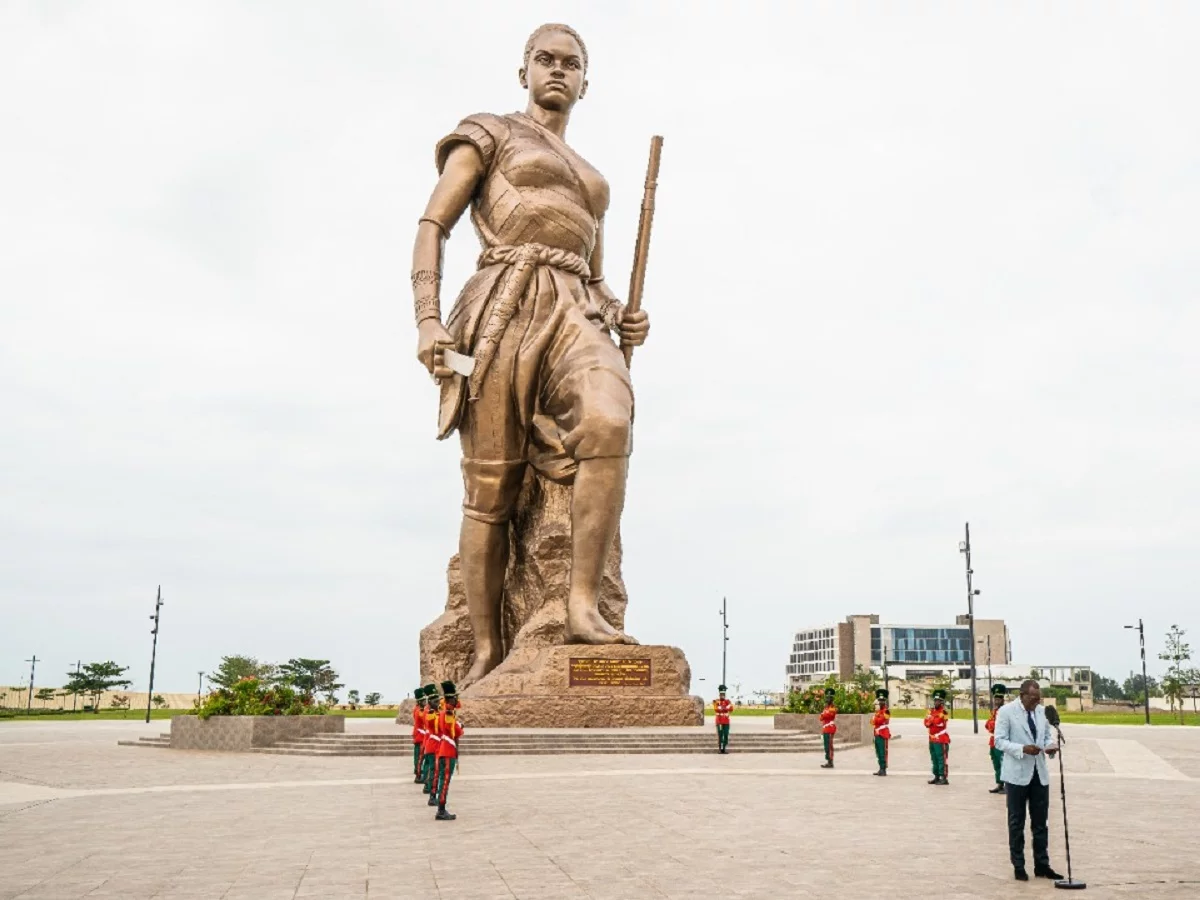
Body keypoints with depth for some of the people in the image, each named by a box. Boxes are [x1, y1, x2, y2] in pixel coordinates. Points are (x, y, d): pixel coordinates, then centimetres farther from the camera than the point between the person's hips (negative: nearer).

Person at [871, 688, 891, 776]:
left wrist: (875, 719, -3)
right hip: (877, 734, 8)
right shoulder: (877, 711, 18)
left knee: (883, 752, -8)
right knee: (878, 753, 10)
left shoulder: (886, 711, -8)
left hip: (883, 735, -8)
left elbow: (880, 720, -19)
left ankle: (884, 770, -6)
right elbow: (873, 722, 13)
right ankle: (881, 769, 16)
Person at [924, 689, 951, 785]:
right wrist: (934, 721, -11)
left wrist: (931, 719, -5)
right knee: (934, 759, 13)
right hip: (932, 739, 8)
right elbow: (926, 723, 7)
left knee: (942, 759, -7)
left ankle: (944, 778, -6)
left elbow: (939, 722, -21)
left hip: (941, 739, -8)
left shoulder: (943, 712, -10)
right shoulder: (931, 711, 14)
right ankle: (936, 777, 21)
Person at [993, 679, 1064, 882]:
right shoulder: (1006, 711, -10)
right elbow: (1000, 741, -12)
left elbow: (1046, 735, 15)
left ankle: (1042, 865, 18)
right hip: (1017, 774, -5)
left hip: (1040, 773, 5)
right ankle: (1018, 866, 13)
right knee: (1017, 822, 5)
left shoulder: (1042, 711, 7)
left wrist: (1051, 745, -8)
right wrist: (1022, 749, -26)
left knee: (1041, 821, 9)